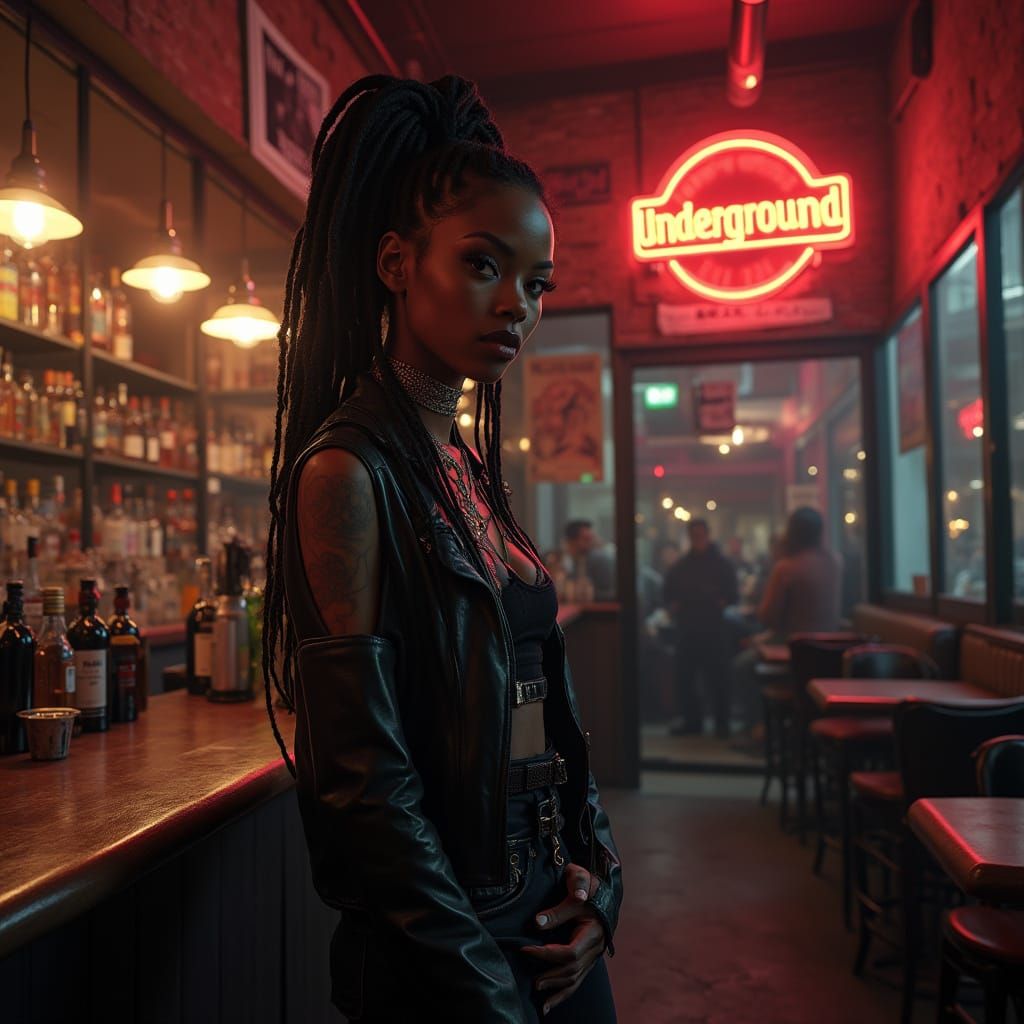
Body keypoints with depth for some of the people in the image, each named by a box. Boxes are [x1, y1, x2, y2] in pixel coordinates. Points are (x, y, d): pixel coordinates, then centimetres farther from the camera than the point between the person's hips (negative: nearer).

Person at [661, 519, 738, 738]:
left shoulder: (722, 564, 5)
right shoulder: (680, 566, 14)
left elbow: (732, 595, 2)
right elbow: (667, 593, 18)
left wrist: (720, 603, -17)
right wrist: (672, 606, -1)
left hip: (713, 629, -3)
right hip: (686, 628, 3)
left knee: (717, 677, -2)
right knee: (684, 676, 4)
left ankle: (722, 722, 9)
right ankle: (692, 719, 18)